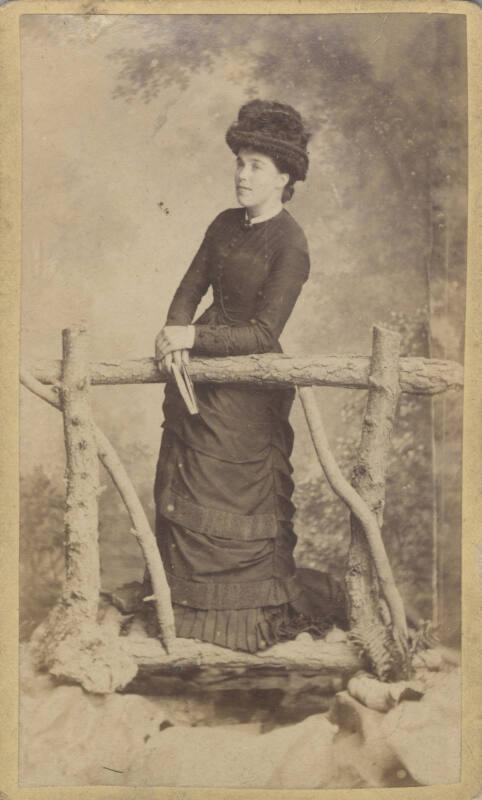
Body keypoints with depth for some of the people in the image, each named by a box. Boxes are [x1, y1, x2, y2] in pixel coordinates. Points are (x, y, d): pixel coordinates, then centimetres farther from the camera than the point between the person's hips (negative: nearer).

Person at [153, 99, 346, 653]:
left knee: (236, 500, 6)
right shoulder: (225, 224, 6)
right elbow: (190, 288, 5)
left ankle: (250, 611, 26)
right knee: (179, 490, 16)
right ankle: (182, 595, 35)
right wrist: (173, 336, -13)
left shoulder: (290, 245, -16)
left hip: (249, 383, -7)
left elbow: (263, 334, -20)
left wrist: (194, 337, -24)